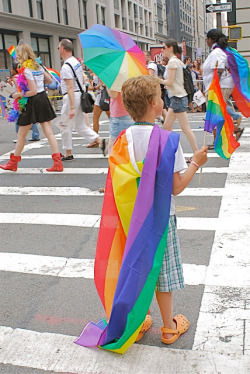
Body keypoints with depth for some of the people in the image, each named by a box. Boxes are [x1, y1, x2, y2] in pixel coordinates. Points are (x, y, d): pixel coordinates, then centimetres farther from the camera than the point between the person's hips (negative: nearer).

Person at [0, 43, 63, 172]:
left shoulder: (26, 70, -16)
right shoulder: (37, 65, 7)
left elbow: (33, 91, -20)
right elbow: (49, 80, 18)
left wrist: (18, 95, -11)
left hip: (32, 103, -7)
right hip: (43, 98, 7)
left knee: (21, 135, 7)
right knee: (49, 132, 2)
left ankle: (13, 163, 21)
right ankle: (58, 162, -5)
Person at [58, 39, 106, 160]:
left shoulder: (66, 66, -16)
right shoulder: (77, 62, 13)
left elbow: (70, 88, -22)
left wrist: (72, 107, -24)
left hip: (71, 97, -9)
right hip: (80, 94, 9)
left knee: (66, 127, 4)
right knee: (80, 126, 15)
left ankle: (68, 154, 14)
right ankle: (100, 140, 4)